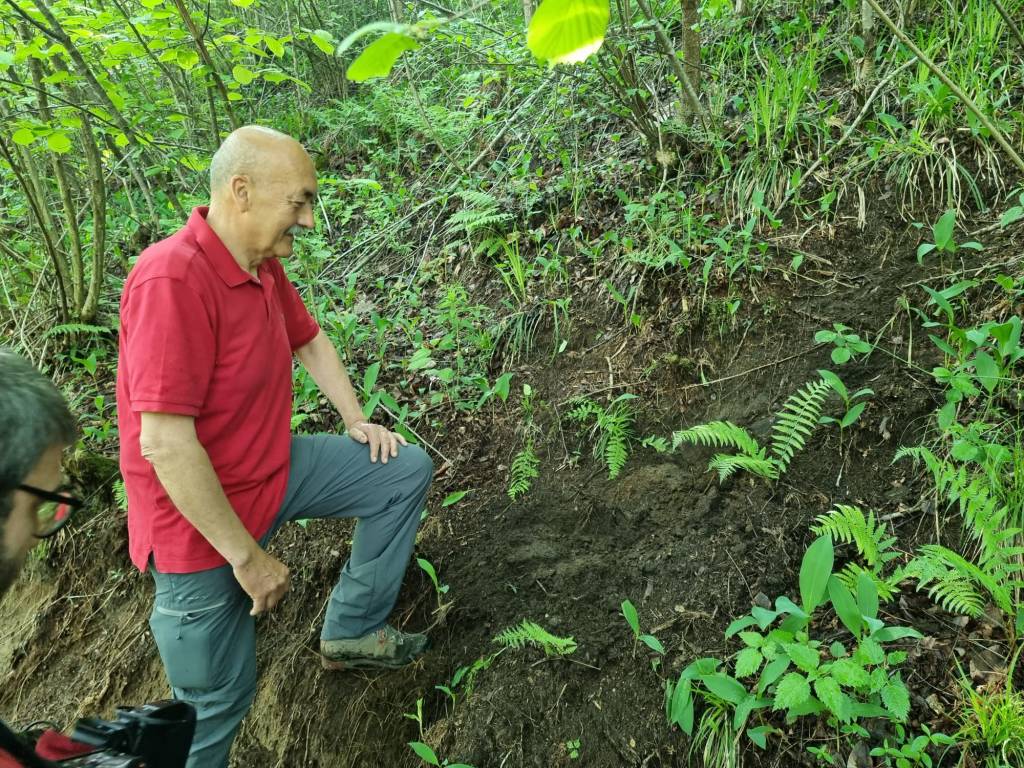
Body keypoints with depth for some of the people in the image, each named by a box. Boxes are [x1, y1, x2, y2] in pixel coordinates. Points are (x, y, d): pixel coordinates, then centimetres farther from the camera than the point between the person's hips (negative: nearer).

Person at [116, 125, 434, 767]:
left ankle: (352, 630, 20)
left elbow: (310, 340, 19)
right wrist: (247, 556, -26)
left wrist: (357, 421, 12)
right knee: (220, 699, 3)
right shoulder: (173, 279, -30)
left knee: (406, 472, 11)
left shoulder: (264, 264, -1)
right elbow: (164, 442, -32)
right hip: (203, 521, -8)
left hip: (276, 469, 9)